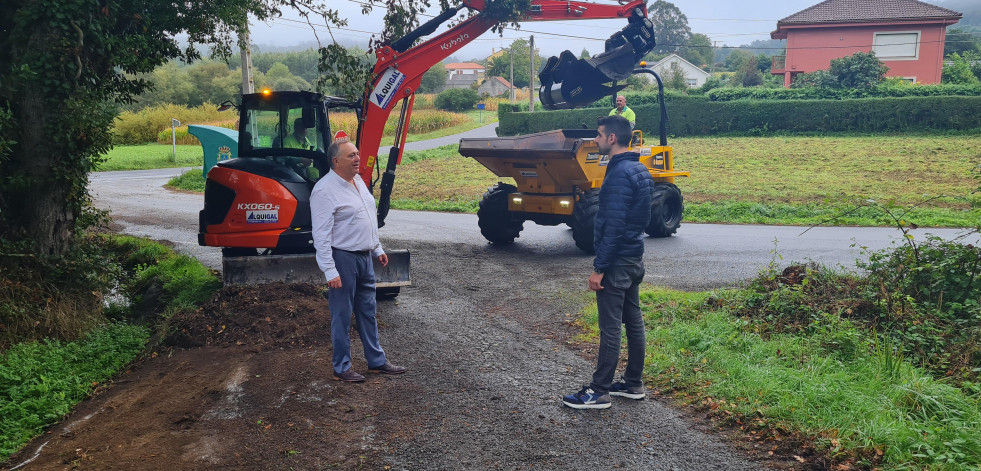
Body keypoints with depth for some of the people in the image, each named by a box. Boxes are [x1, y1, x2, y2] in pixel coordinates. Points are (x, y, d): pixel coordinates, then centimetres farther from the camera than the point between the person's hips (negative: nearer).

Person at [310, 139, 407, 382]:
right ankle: (341, 368, 14)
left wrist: (378, 249, 20)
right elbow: (321, 235, -20)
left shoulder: (358, 181, 9)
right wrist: (330, 271, -23)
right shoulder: (325, 190, -18)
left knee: (368, 312, 16)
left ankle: (377, 361, 27)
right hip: (343, 259, -8)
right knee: (342, 316, 2)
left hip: (365, 257, 8)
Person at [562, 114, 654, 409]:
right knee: (633, 321, 15)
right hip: (634, 258, 10)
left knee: (610, 328, -4)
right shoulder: (639, 169, 11)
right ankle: (633, 384, 25)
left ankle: (599, 392, 4)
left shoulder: (619, 174, -20)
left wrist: (599, 268, -20)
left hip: (617, 261, -10)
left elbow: (614, 226, -24)